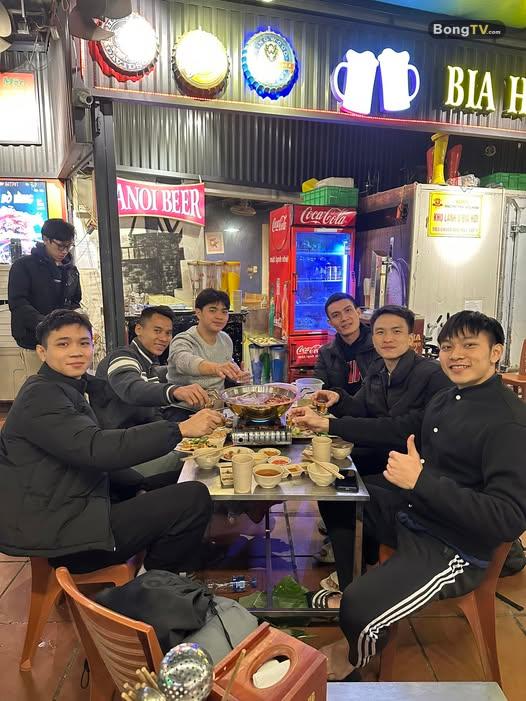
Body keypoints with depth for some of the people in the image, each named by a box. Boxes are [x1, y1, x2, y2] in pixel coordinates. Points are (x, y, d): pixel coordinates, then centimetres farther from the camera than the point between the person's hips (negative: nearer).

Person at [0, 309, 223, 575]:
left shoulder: (68, 389, 15)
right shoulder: (41, 395, -16)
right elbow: (95, 448, -31)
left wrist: (142, 485, 4)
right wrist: (181, 429, -31)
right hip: (55, 538, -10)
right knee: (195, 498, -18)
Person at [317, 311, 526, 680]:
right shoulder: (446, 399, 5)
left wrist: (420, 481, -30)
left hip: (453, 548, -9)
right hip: (410, 512, 9)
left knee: (358, 610, -24)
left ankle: (354, 656, 14)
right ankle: (346, 587, 29)